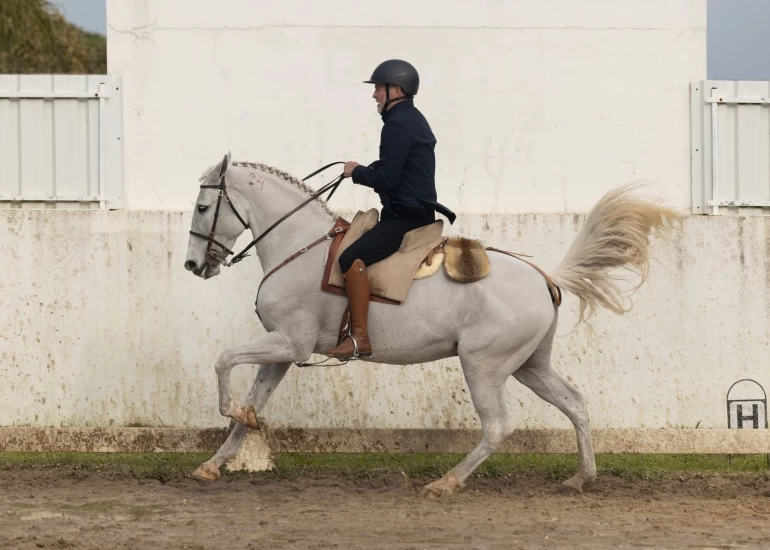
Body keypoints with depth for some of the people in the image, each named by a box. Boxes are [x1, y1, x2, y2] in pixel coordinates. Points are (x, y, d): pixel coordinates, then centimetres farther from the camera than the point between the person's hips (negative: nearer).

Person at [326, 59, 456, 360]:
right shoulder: (413, 120, 18)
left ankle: (360, 337, -28)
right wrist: (365, 171, 8)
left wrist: (358, 172, -4)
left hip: (406, 216, -12)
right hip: (416, 212, 12)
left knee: (352, 258, -26)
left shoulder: (398, 125, -15)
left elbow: (387, 179, -21)